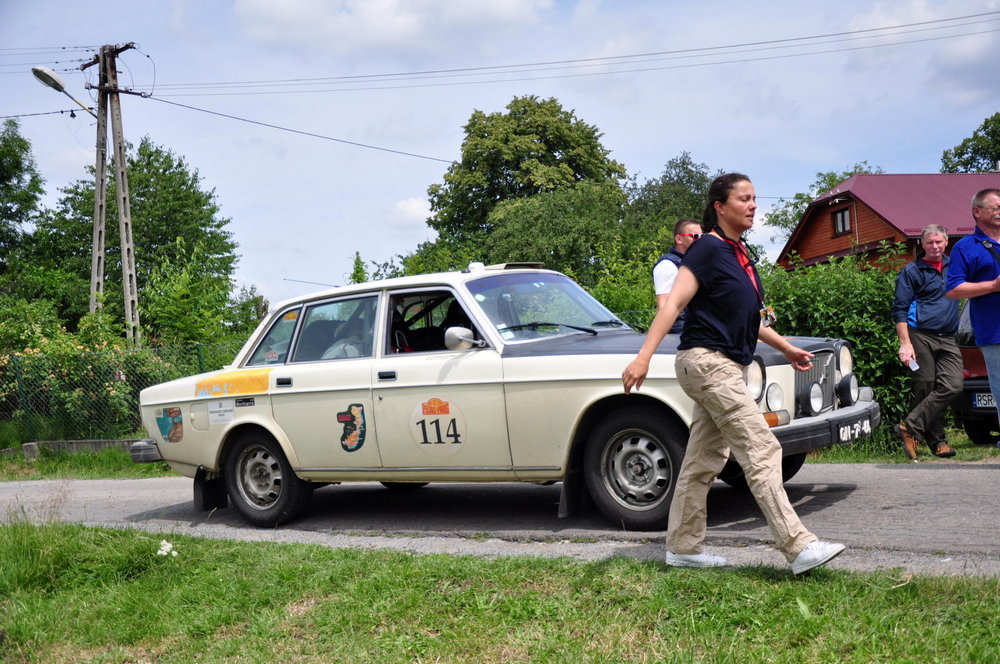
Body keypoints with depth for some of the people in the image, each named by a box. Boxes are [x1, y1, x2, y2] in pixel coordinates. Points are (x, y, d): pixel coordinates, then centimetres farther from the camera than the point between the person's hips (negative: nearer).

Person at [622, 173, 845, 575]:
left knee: (704, 461, 11)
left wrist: (787, 348, 29)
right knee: (761, 451, -13)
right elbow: (673, 304, -19)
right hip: (706, 361, -9)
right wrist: (643, 357, -27)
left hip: (727, 367, 9)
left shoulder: (739, 255, 16)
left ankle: (683, 548, 18)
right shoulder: (708, 249, -10)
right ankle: (799, 548, -13)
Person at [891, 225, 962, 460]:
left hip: (947, 340, 4)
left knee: (952, 385, -14)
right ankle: (936, 442, 5)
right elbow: (900, 310, -3)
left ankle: (910, 427, -11)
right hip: (921, 336, -4)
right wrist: (905, 343, -12)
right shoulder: (911, 271, 2)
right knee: (926, 389, -4)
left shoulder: (953, 265, 18)